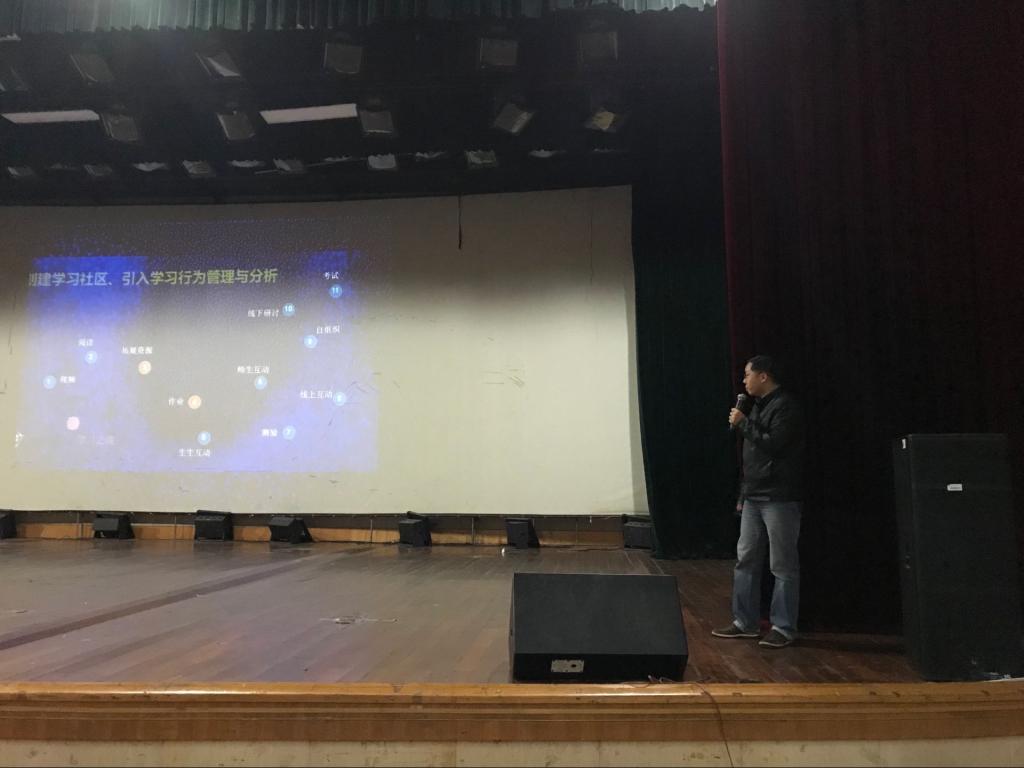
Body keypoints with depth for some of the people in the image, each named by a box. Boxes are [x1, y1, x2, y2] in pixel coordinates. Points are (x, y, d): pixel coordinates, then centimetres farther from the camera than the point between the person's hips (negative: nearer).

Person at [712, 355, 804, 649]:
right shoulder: (759, 406, 17)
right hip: (754, 497, 9)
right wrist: (743, 494, 18)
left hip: (779, 499, -9)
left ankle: (783, 628, 8)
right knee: (746, 560, 9)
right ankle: (745, 622, 17)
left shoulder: (786, 406, -10)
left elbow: (773, 445, -22)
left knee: (783, 566, 0)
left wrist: (742, 424, -11)